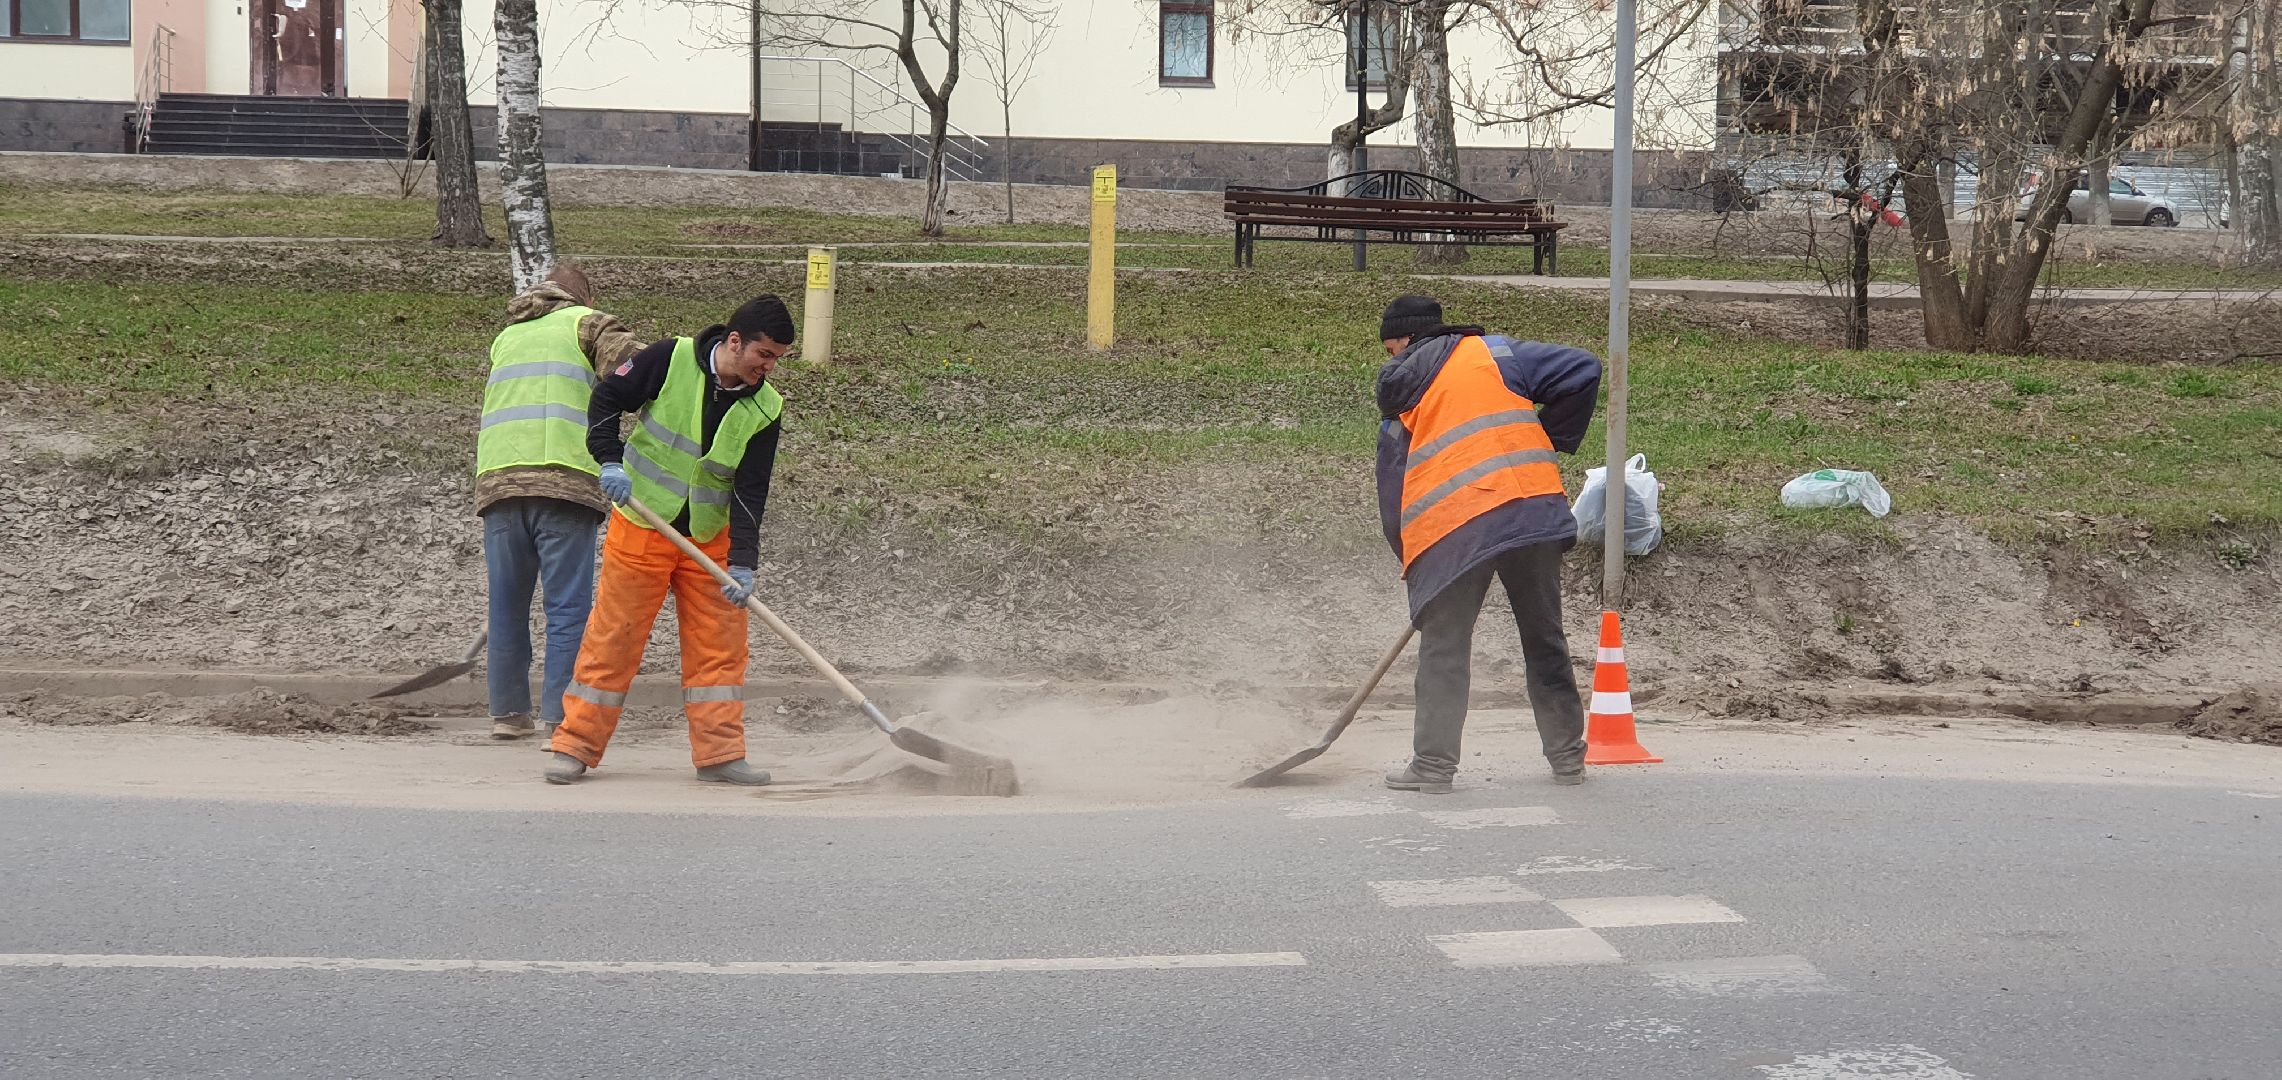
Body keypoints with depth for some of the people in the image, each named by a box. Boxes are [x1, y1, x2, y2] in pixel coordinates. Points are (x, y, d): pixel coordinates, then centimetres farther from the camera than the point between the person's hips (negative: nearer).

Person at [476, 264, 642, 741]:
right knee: (568, 605, -4)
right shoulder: (585, 323, 12)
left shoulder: (505, 338, 29)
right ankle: (562, 716, -9)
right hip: (564, 480, -5)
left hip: (497, 480, 5)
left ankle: (508, 711, 17)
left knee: (507, 603, 12)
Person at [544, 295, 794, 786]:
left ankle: (720, 753, 7)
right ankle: (574, 747, 5)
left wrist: (743, 562, -18)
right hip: (640, 528, -3)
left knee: (720, 643, 1)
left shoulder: (764, 409, -5)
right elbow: (607, 398, -4)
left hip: (710, 539, 3)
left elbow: (750, 492, -8)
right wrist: (610, 460, -17)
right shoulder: (671, 359, -13)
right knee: (614, 636, -2)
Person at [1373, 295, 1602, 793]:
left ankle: (1434, 762, 7)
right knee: (1544, 637, 13)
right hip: (1531, 509, 1)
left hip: (1450, 529, -1)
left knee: (1444, 646, 10)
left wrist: (1414, 558, 24)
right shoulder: (1497, 354, 14)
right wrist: (1551, 439, 17)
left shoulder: (1397, 403, 16)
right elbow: (1581, 370, 5)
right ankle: (1567, 756, 19)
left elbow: (1393, 495, 16)